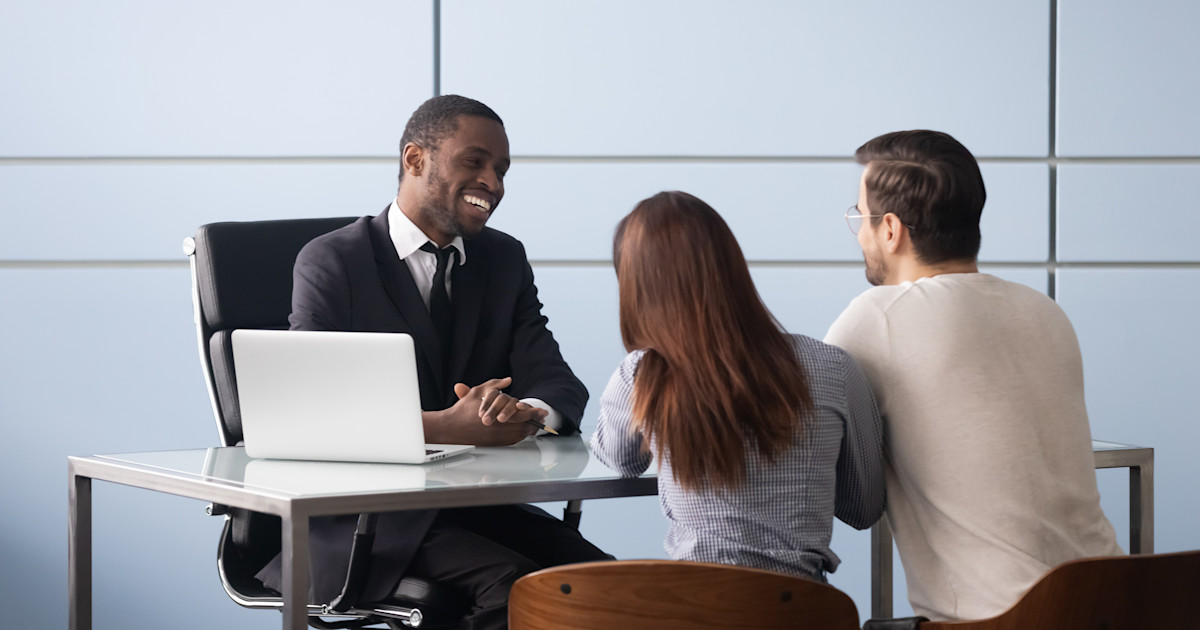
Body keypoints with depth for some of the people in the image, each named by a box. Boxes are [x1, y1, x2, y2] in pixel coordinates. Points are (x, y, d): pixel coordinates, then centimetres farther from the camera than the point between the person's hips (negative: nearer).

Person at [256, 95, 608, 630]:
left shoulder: (505, 259, 14)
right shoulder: (330, 261, -3)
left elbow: (557, 381, 4)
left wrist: (526, 411, -23)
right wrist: (444, 427, -29)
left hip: (479, 503, 5)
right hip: (366, 511, -5)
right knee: (512, 583, -29)